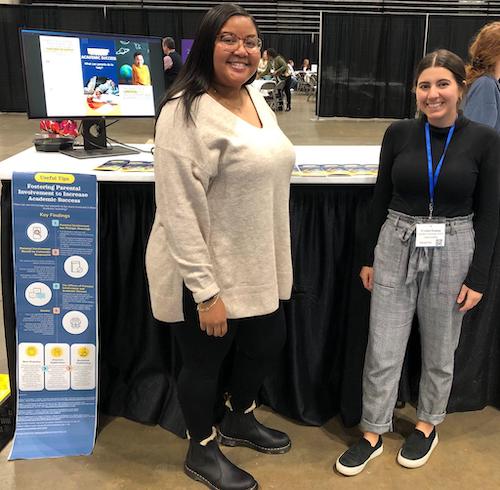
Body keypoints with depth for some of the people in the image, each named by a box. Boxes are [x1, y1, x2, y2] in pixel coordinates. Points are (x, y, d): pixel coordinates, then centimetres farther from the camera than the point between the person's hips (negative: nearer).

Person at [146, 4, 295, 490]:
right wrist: (205, 291, -23)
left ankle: (238, 420, 50)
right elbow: (178, 211, -24)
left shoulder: (255, 96, 6)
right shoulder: (187, 111, -21)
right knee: (205, 362, 12)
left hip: (256, 266, 9)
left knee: (268, 343, 22)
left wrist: (273, 261, 20)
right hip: (206, 273, -8)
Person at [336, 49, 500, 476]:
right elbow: (381, 199, 5)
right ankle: (373, 433, 23)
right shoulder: (399, 133, -2)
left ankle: (428, 424, 37)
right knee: (383, 349, 5)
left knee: (439, 349, 15)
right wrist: (370, 258, 6)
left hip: (452, 252, -1)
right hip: (396, 248, 1)